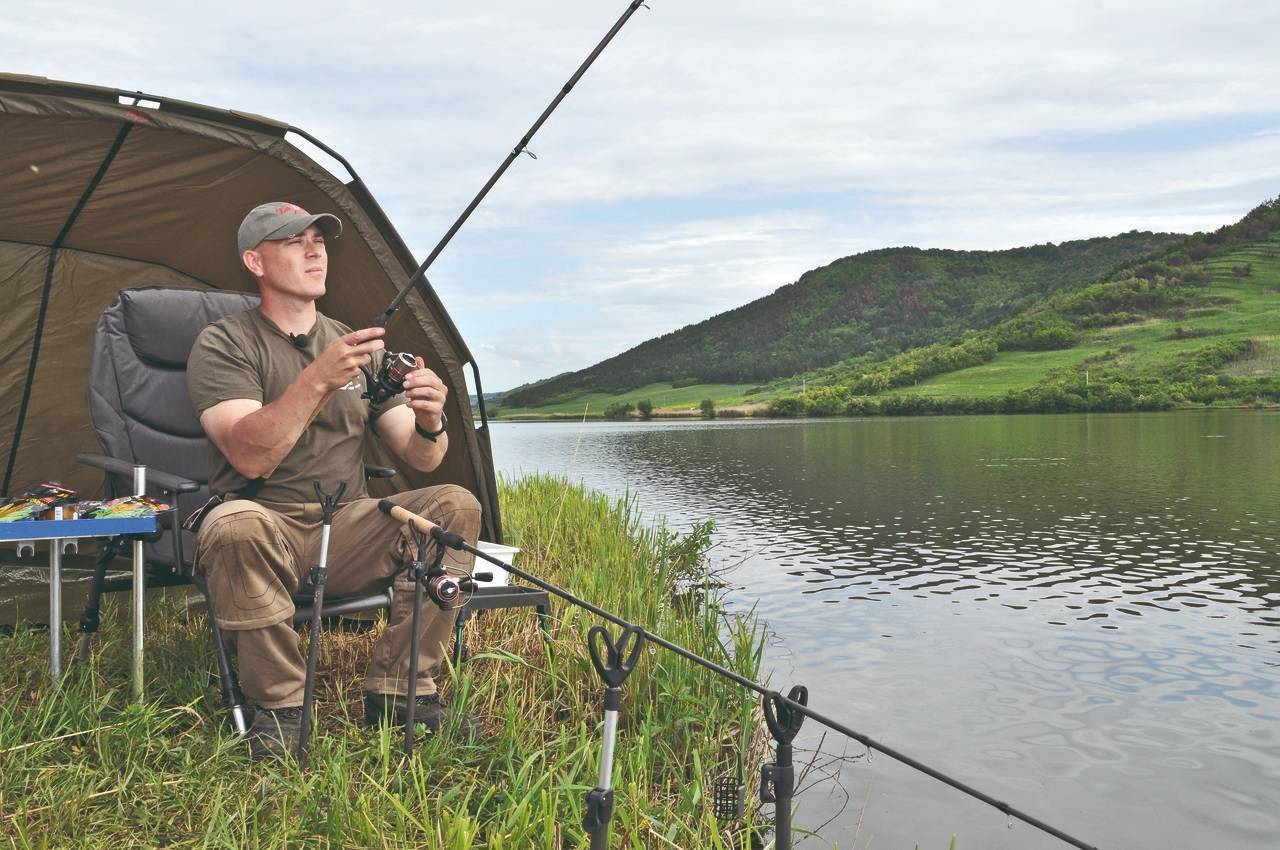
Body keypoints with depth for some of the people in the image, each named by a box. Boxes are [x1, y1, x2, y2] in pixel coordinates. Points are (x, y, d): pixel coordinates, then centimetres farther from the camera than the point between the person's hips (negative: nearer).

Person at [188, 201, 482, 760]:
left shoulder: (355, 346, 11)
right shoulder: (223, 346, -3)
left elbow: (421, 460, 5)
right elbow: (250, 457, -21)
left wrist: (430, 424, -19)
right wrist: (319, 379, -32)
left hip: (347, 532, 4)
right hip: (268, 530, -4)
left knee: (455, 505, -18)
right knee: (235, 525, -37)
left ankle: (399, 690, -11)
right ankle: (278, 704, -16)